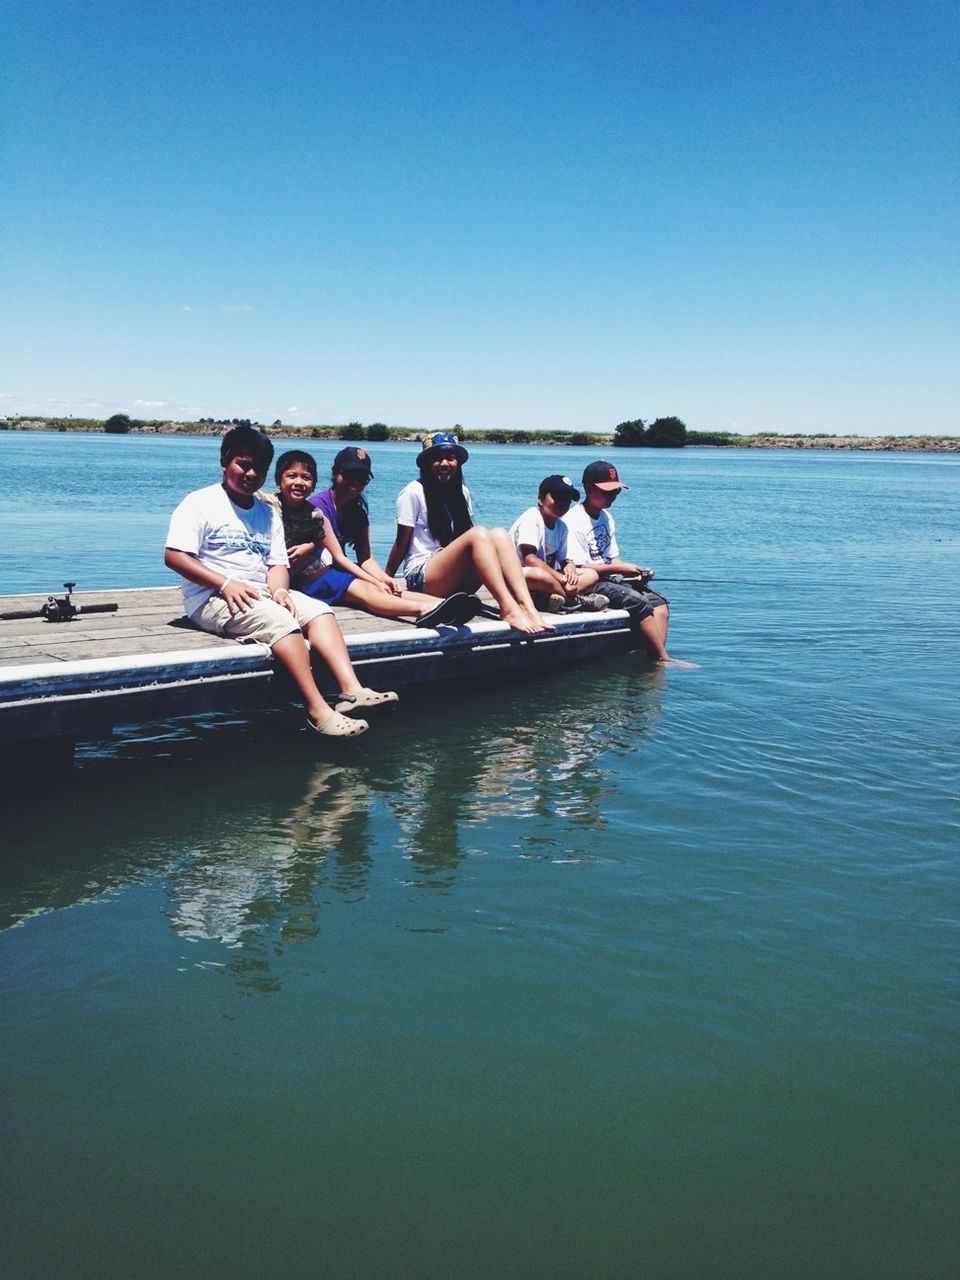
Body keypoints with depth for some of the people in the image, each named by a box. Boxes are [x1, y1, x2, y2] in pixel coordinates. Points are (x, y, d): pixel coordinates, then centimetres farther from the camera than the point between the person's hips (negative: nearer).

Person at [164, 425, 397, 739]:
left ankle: (350, 689, -32)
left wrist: (279, 590, -12)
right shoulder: (200, 503, -1)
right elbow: (174, 556, -11)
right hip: (212, 598, -7)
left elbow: (277, 564, 12)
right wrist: (226, 584, -21)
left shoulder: (268, 515, 19)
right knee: (281, 621, -30)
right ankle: (317, 709, -35)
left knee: (318, 610, -16)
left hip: (261, 594, 7)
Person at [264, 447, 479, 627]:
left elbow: (365, 558, 7)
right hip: (312, 576, -7)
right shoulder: (317, 506, -10)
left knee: (390, 590, -22)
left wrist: (383, 578, -15)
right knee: (364, 590, -34)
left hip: (339, 573, 7)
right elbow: (338, 557, -14)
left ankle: (442, 605, -47)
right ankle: (425, 609, -60)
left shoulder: (357, 511, 13)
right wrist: (376, 582, -22)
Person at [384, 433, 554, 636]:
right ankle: (508, 610, -43)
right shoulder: (414, 492, -2)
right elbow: (401, 542, 0)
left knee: (499, 534, -19)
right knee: (479, 534, -28)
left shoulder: (461, 492, 15)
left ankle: (526, 607, -38)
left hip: (458, 581, 6)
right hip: (421, 576, -6)